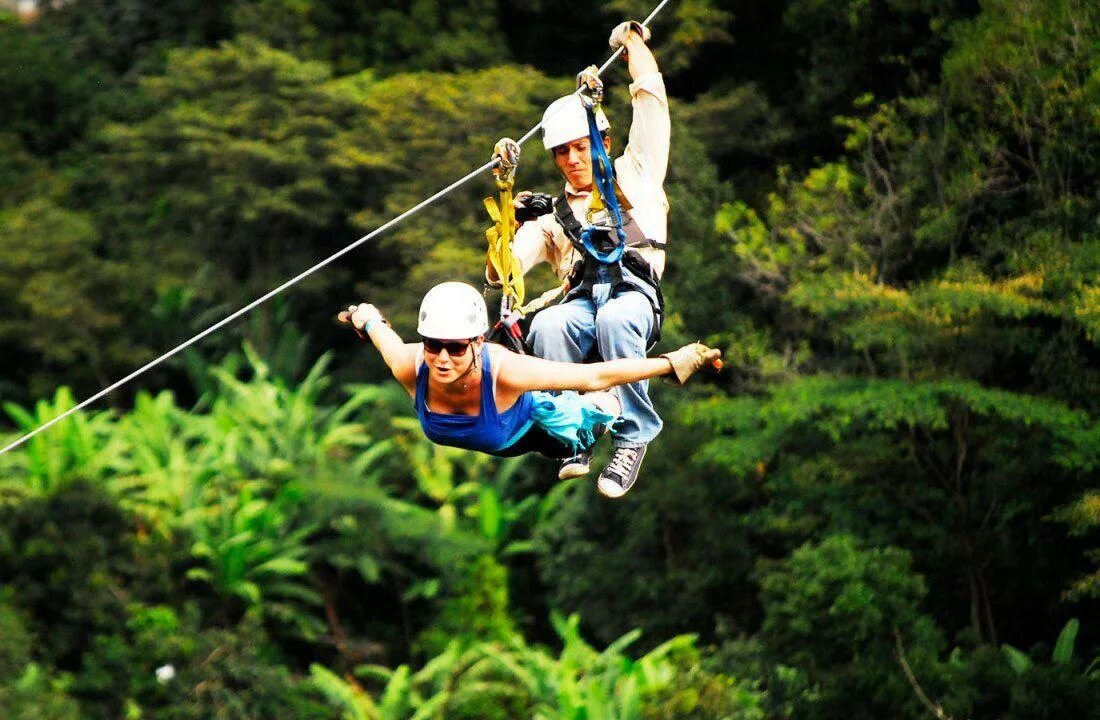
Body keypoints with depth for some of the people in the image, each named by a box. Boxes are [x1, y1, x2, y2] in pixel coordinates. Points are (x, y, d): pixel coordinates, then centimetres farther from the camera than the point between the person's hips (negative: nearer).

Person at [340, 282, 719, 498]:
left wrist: (674, 363, -40)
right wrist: (366, 318, 7)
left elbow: (595, 376, -42)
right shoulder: (410, 367, -40)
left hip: (528, 418, -4)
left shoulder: (505, 370, -48)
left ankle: (611, 406, 41)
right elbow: (384, 334, -15)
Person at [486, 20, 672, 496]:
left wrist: (630, 38, 37)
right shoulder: (553, 216, 30)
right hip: (581, 300, 2)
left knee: (615, 320, -39)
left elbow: (650, 89, 24)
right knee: (546, 327, -34)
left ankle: (634, 436, -27)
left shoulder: (635, 174, 26)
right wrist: (509, 220, 1)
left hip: (634, 292, -2)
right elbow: (500, 274, 17)